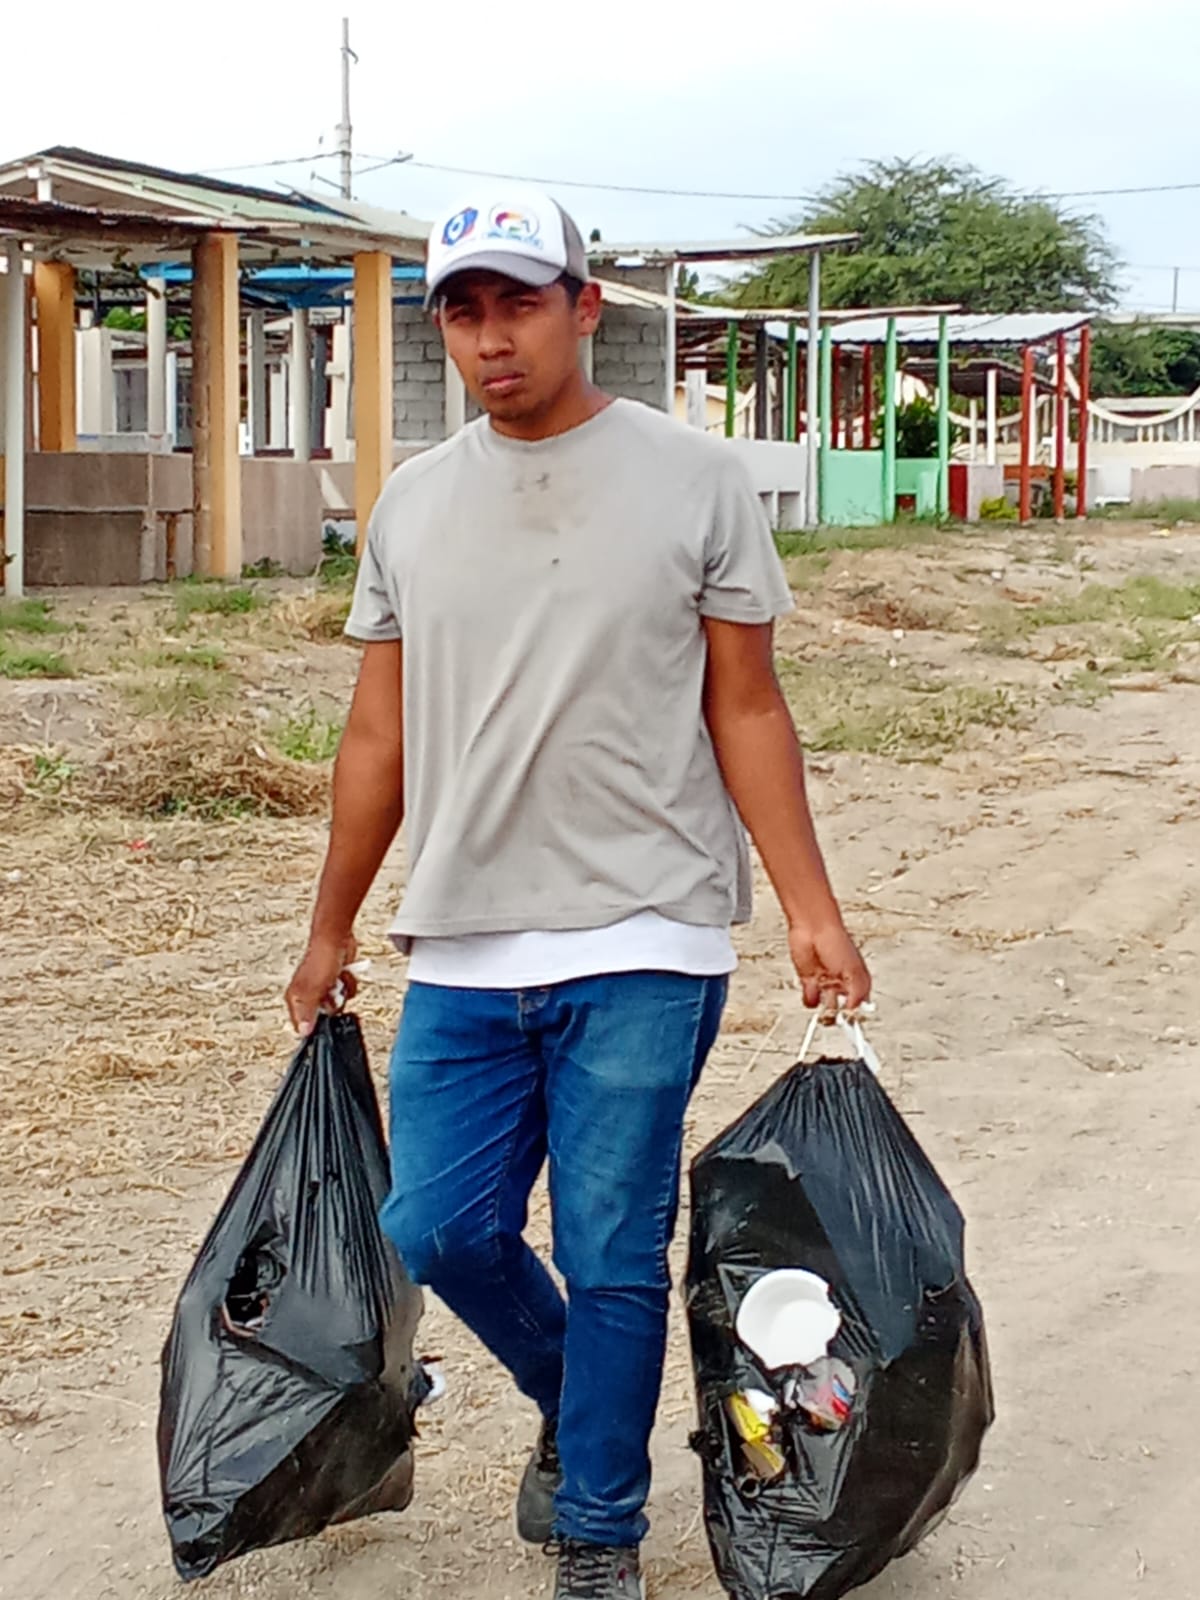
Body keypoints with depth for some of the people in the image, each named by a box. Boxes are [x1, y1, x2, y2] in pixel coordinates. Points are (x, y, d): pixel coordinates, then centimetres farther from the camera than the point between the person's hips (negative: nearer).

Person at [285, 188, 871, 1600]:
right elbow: (379, 736, 13)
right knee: (438, 1230, 7)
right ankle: (574, 1404, 37)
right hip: (460, 951, 4)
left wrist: (811, 910, -7)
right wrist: (329, 930, 16)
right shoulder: (412, 503, 9)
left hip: (641, 948, -4)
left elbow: (746, 712, 0)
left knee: (611, 1256, 0)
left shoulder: (694, 479, -1)